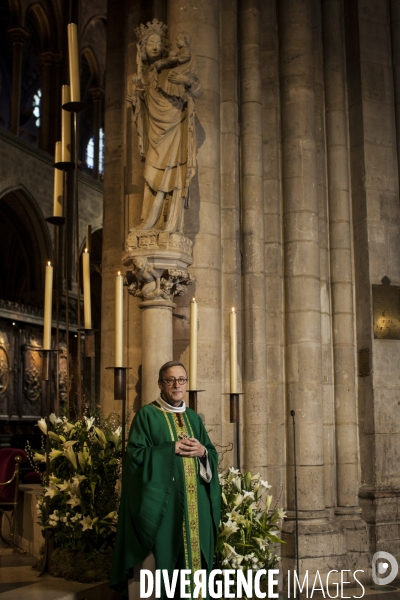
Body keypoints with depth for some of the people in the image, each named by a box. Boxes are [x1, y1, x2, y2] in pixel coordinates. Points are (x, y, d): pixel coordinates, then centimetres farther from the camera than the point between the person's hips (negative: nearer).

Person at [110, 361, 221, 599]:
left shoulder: (194, 418, 15)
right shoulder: (147, 415, -1)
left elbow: (214, 455, 15)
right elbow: (136, 454, -9)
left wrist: (202, 451, -7)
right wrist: (172, 449, -15)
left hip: (196, 503, 5)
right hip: (164, 502, -5)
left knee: (197, 551, 5)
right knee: (166, 554, -5)